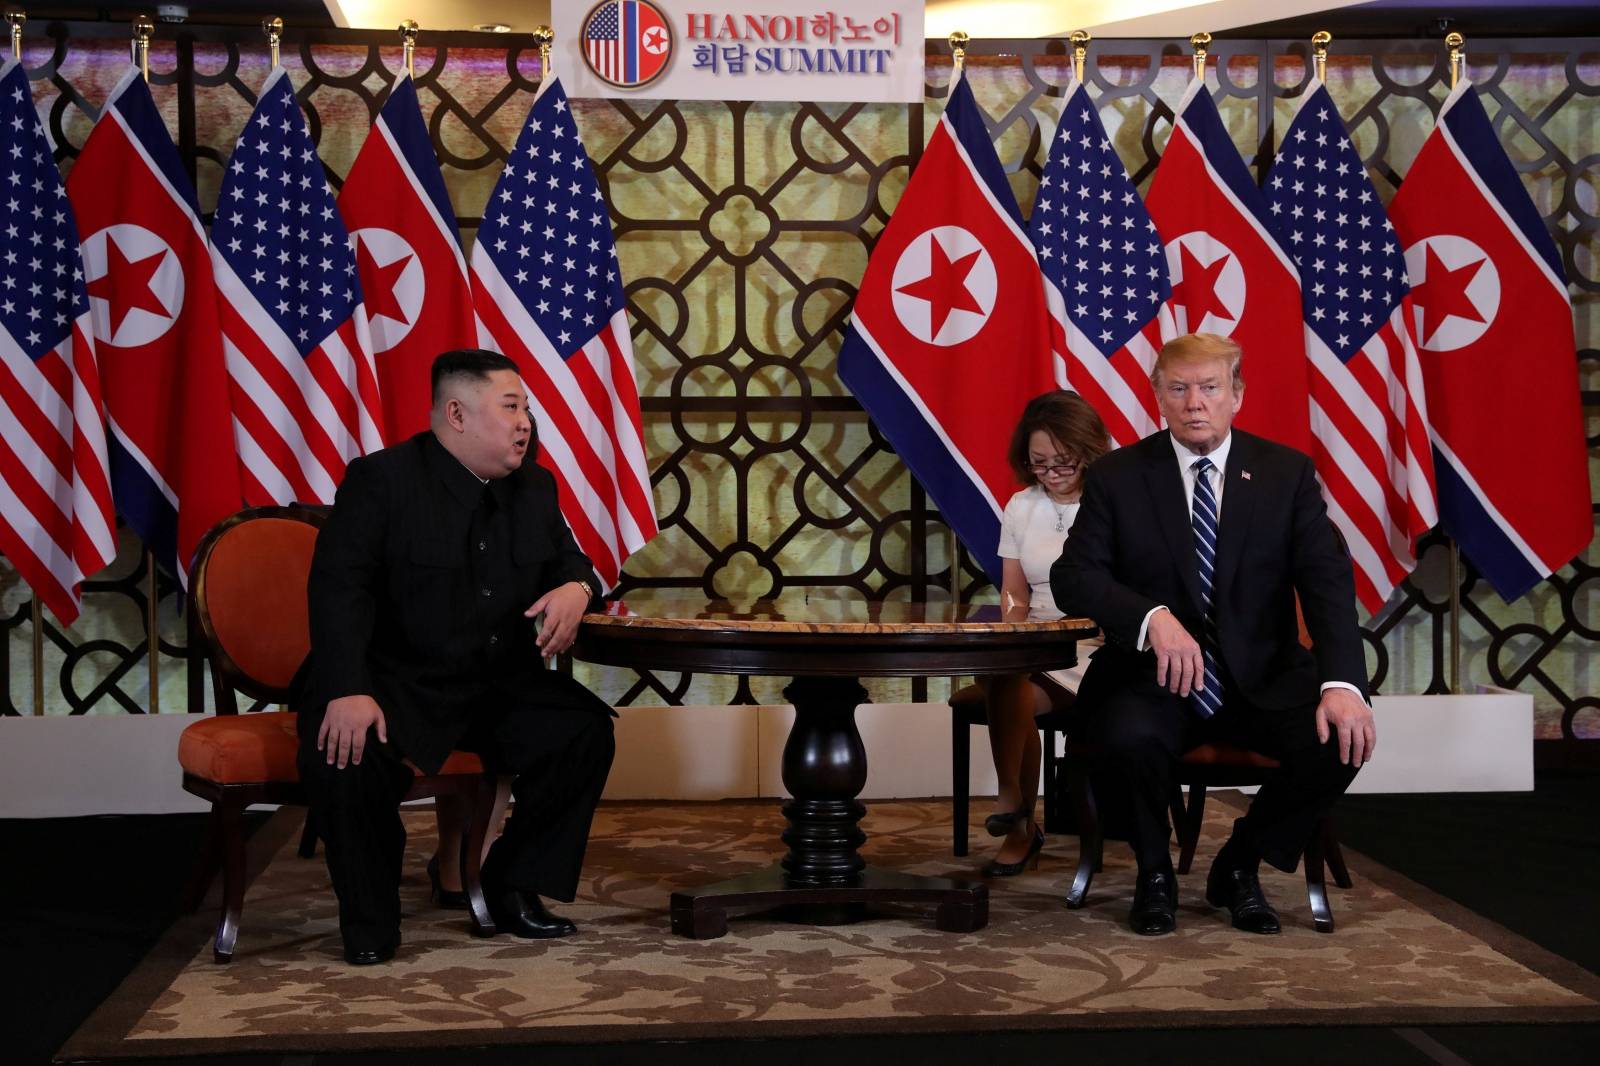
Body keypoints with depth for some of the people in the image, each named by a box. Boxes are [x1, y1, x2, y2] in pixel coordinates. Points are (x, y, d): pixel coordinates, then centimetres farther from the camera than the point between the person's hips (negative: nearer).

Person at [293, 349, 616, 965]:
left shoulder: (534, 486, 8)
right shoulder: (381, 480, -10)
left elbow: (568, 560, 18)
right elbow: (339, 588, -19)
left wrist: (575, 588, -11)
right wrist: (349, 691, -34)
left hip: (499, 683, 5)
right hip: (394, 680, -5)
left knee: (586, 729, -15)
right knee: (343, 753, -33)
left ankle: (513, 889, 5)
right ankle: (369, 923, -8)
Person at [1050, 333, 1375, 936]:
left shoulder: (1287, 473, 3)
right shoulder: (1118, 477, 1)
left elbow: (1327, 582, -7)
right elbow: (1073, 575, -8)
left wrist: (1342, 683, -25)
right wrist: (1152, 617, -29)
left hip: (1262, 678, 2)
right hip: (1155, 678, -2)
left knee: (1341, 740, -25)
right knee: (1129, 736, -34)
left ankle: (1239, 867, 3)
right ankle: (1154, 873, -1)